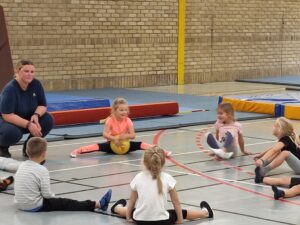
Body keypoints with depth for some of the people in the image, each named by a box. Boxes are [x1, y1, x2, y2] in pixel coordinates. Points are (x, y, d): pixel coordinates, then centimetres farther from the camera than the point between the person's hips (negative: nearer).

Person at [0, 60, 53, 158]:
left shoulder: (36, 84, -10)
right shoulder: (10, 89, -27)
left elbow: (42, 105, -4)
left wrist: (36, 115, -27)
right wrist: (28, 125, -37)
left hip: (28, 119, 6)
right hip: (8, 121, -5)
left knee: (48, 120, -20)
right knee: (13, 132, -39)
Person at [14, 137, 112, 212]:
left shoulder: (22, 166, 4)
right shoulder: (41, 170, -18)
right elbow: (46, 194, -16)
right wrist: (52, 197, 6)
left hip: (19, 203, 7)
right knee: (64, 203, -2)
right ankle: (98, 204, 2)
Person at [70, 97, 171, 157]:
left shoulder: (128, 121, -11)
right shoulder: (110, 120, -16)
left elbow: (133, 135, -15)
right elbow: (105, 134, -25)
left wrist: (125, 136, -34)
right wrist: (114, 139, -38)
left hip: (125, 144, 1)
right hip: (112, 144, -1)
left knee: (139, 144, -22)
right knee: (98, 146, -27)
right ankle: (77, 151, -37)